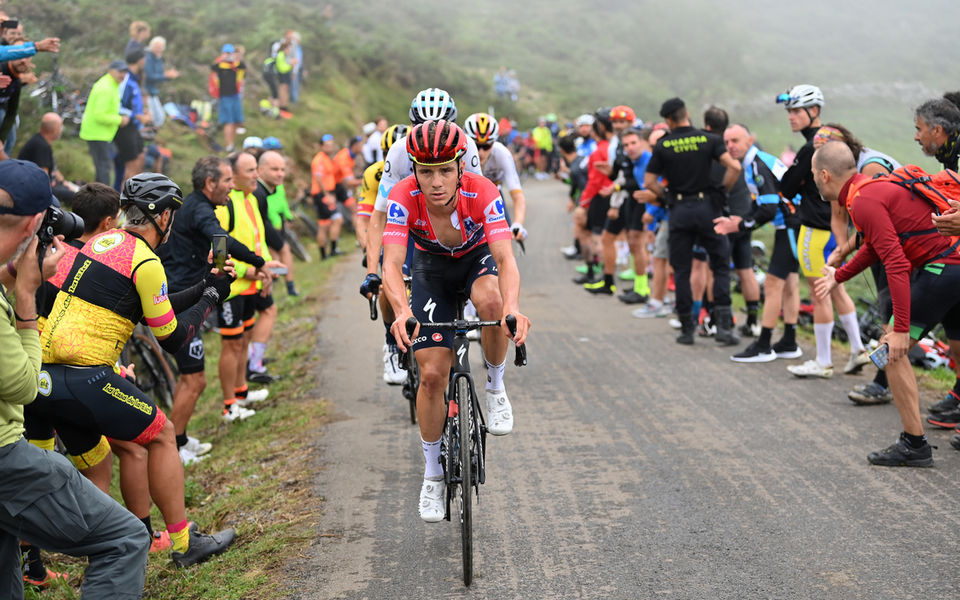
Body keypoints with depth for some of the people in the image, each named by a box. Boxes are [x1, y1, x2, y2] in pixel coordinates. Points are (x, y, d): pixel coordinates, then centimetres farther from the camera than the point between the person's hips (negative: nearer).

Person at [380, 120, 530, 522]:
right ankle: (433, 473, 12)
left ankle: (495, 387, -9)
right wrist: (401, 311, -58)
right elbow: (392, 264, -38)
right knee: (432, 375, -8)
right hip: (432, 269, 1)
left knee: (491, 301, -38)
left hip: (477, 259, -1)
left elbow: (506, 258, -41)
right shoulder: (404, 198, -30)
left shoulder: (482, 193, -32)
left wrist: (512, 307, -60)